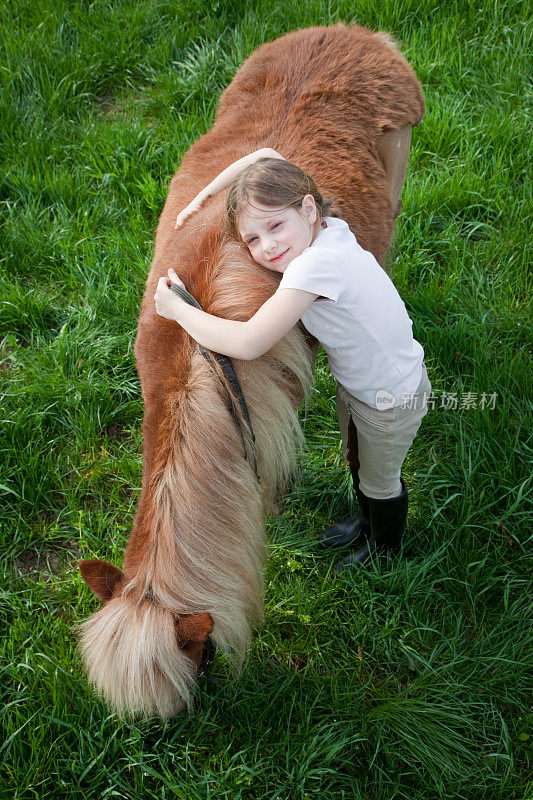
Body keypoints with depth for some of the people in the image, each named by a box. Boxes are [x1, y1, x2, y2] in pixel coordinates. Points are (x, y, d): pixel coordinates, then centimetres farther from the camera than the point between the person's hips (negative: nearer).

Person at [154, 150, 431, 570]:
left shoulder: (316, 265, -40)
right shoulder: (328, 228, -15)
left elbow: (248, 343, -44)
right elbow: (267, 155, -1)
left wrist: (177, 308, -30)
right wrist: (202, 198, -6)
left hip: (391, 400, -8)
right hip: (355, 381, 8)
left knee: (380, 481, 21)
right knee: (357, 459, 32)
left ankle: (386, 547, 52)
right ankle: (366, 520, 62)